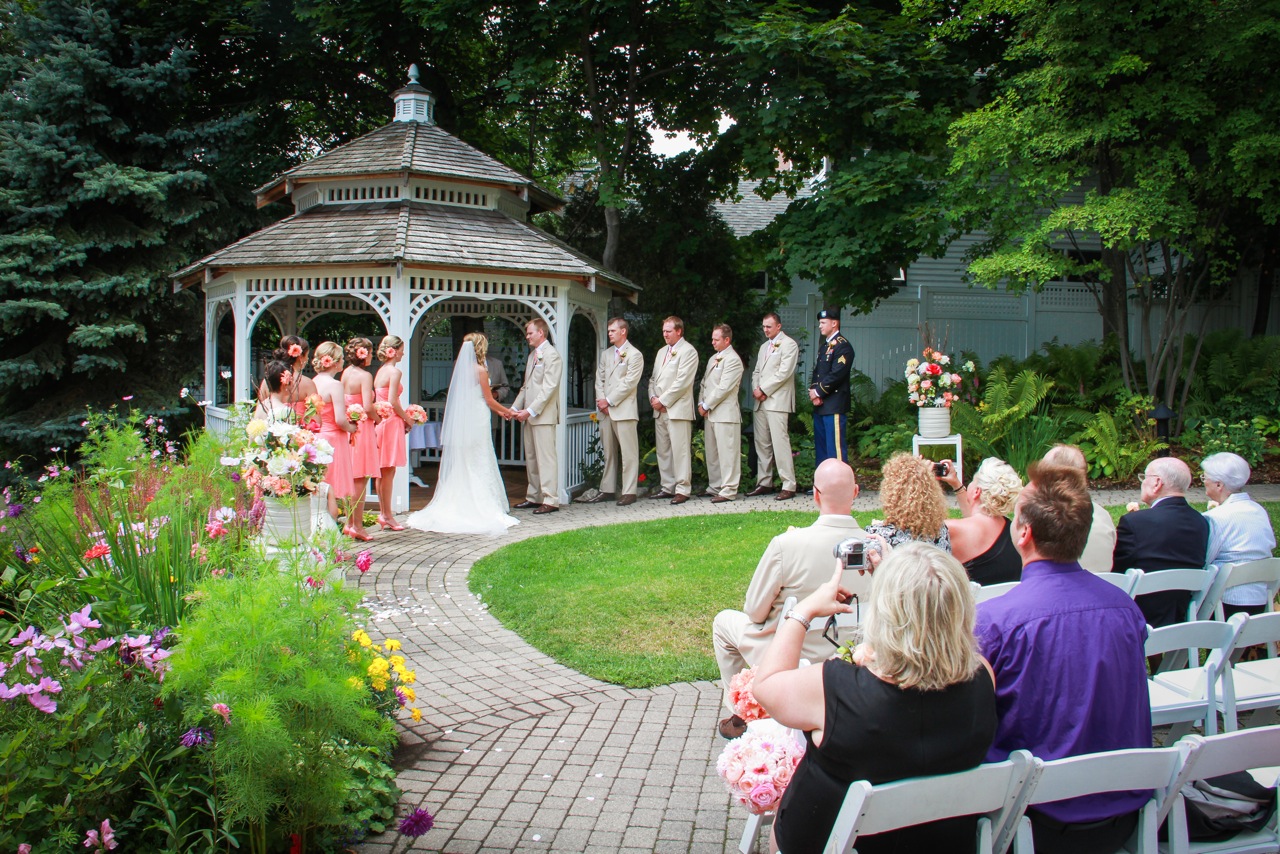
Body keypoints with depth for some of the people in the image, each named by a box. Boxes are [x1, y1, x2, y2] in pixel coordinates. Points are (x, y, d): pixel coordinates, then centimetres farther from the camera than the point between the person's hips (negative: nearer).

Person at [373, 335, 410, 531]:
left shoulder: (380, 371, 13)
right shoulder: (394, 371, -12)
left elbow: (377, 400, 11)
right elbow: (393, 402, -18)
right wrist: (407, 419, -5)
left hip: (380, 421, 8)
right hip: (391, 422, -8)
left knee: (381, 471, 12)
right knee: (389, 471, -4)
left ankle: (383, 513, 18)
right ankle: (387, 516, 1)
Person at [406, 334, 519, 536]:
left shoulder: (461, 368, 9)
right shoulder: (480, 370, -11)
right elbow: (489, 400, -6)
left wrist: (499, 411, 22)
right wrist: (507, 411, 11)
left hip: (461, 420, 7)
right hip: (477, 421, -7)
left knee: (461, 465, 10)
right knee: (480, 465, -1)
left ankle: (458, 507, 13)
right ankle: (481, 508, 0)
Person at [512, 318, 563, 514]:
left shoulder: (551, 355, -9)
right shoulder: (532, 355, 19)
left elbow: (549, 388, -17)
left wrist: (530, 411, -20)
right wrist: (515, 408, 12)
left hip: (543, 415, -9)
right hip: (529, 416, 9)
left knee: (546, 457, -9)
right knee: (531, 458, 11)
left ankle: (551, 500, -7)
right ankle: (534, 497, 17)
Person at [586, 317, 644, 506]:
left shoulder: (634, 355, -2)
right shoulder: (605, 354, 19)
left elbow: (629, 383, -9)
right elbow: (599, 379, 15)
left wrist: (609, 401, -11)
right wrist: (601, 400, -2)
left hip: (624, 410, -6)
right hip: (605, 411, 6)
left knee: (628, 453, -6)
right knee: (608, 452, 10)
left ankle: (628, 492, -4)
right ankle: (607, 490, 15)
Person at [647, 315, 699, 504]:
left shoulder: (688, 351, -5)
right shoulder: (662, 352, 21)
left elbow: (682, 381, -13)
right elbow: (653, 378, 23)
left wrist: (663, 400, -13)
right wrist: (653, 397, 3)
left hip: (677, 409, -8)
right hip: (660, 410, 8)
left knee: (680, 451, -7)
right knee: (663, 451, 10)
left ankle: (683, 489, -4)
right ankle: (668, 487, 16)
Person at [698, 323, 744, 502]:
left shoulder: (733, 360, -11)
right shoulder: (713, 358, 18)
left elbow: (723, 388, -16)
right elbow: (704, 382, 20)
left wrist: (707, 406, -11)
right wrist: (701, 403, 5)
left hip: (725, 413, -9)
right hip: (710, 413, 9)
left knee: (727, 453, -6)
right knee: (712, 452, 13)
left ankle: (728, 490, -4)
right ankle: (715, 486, 22)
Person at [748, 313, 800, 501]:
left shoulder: (789, 344, -3)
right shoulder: (764, 347, 23)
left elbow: (784, 373, -12)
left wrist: (764, 390, -11)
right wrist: (756, 389, 2)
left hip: (777, 401, -8)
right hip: (760, 402, 8)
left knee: (780, 442, -12)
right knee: (761, 443, 7)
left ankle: (788, 486, -11)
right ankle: (764, 483, 13)